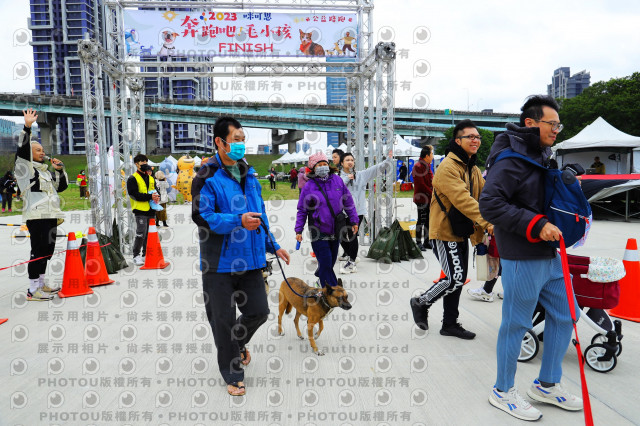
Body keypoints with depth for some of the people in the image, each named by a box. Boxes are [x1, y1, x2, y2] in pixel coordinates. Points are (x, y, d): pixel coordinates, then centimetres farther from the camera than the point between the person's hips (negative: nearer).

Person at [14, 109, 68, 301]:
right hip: (36, 216, -8)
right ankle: (33, 290, -4)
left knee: (47, 251, 13)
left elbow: (62, 186, 25)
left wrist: (60, 170, 11)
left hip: (51, 216, 8)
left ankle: (40, 284, 24)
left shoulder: (47, 171, 23)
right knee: (38, 251, -9)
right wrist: (27, 128, -23)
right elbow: (22, 150, -16)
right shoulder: (26, 169, 0)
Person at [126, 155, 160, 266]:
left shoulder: (151, 179, 19)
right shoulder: (132, 179, -2)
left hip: (151, 210, 7)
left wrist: (157, 197, -3)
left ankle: (146, 254, 20)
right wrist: (150, 197, -21)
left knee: (149, 233, 10)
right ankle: (136, 256, 0)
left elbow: (156, 190, 22)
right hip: (140, 210, -6)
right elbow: (134, 194, -14)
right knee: (141, 233, -11)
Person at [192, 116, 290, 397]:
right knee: (223, 319, 6)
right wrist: (239, 221, -27)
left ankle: (237, 344, 41)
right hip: (220, 261, -6)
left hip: (250, 258, 6)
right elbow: (201, 216, -17)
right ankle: (233, 375, 25)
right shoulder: (207, 176, -8)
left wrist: (272, 245, 16)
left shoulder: (249, 174, 13)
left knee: (259, 311, 9)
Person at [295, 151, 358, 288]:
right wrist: (298, 230, -4)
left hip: (335, 231, 4)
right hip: (318, 232, -4)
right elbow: (302, 210, 0)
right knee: (326, 263, -5)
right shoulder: (309, 186, -6)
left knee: (331, 261, 17)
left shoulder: (337, 180, 0)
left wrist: (354, 221, 7)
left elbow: (348, 201, 7)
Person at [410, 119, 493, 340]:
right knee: (455, 278, -10)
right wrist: (486, 222, -33)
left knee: (457, 279, 13)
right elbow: (462, 199, -28)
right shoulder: (448, 167, -17)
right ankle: (421, 303, 13)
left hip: (461, 232, 10)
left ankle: (450, 323, 25)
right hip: (445, 231, -9)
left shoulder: (473, 169, 15)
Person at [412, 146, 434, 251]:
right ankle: (418, 243, 2)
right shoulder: (418, 166, -13)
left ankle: (427, 242, 20)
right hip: (421, 198, -9)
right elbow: (421, 184, -18)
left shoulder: (427, 166, 16)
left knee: (428, 220, 12)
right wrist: (433, 194, -15)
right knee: (421, 220, -5)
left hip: (428, 198, 9)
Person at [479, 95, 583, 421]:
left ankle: (546, 385, 33)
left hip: (549, 254, 10)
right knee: (516, 324, 2)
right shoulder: (511, 160, -15)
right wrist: (536, 225, -25)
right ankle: (503, 392, 21)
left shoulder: (542, 156, 15)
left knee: (564, 314, 16)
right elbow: (489, 204, -24)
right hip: (522, 258, -10)